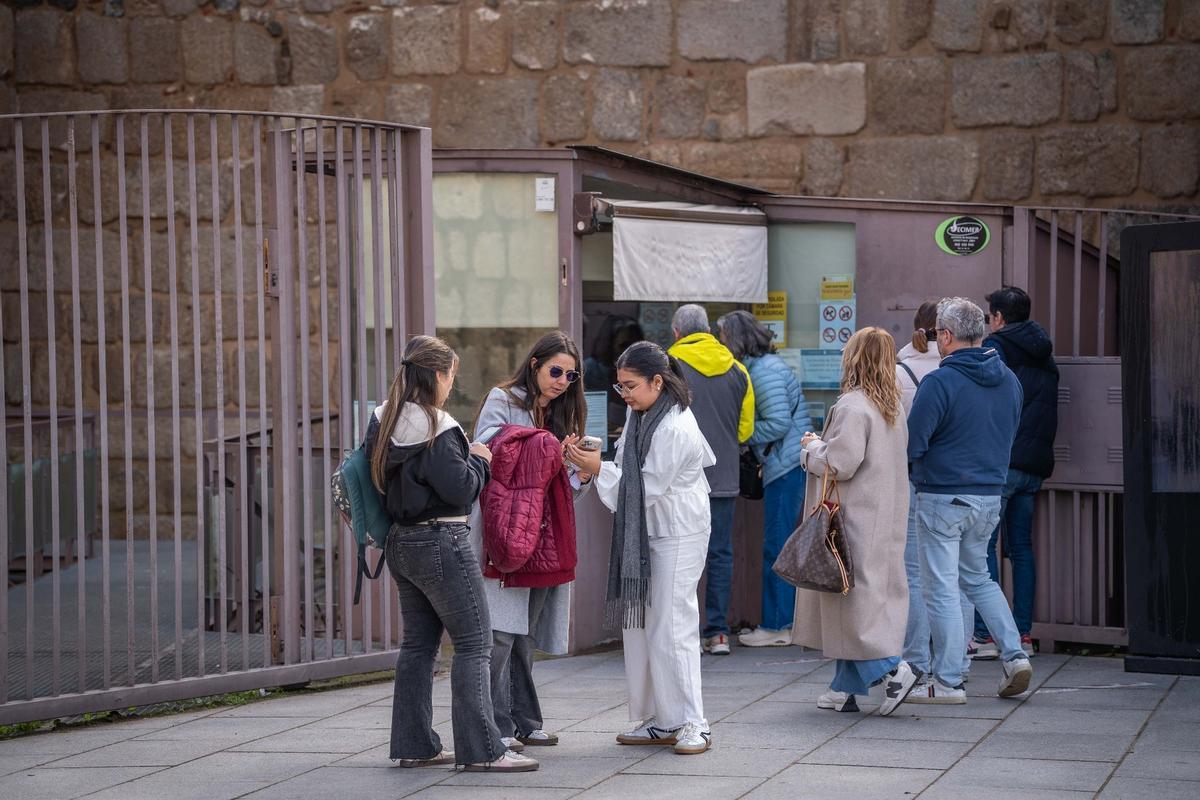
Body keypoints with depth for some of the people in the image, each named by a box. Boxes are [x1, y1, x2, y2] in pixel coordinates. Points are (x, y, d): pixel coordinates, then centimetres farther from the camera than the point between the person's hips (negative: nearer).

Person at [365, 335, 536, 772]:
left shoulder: (383, 422, 7)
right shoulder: (436, 430, -18)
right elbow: (461, 489, -17)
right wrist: (478, 460, 0)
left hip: (400, 540, 9)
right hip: (441, 543, -9)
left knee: (418, 642, 14)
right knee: (474, 643, -4)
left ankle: (414, 744, 17)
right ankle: (480, 749, -5)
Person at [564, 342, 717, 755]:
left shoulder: (675, 428, -22)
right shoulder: (640, 414, 6)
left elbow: (648, 487, -19)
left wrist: (598, 469, -14)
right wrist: (592, 458, -4)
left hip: (678, 534, -9)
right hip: (644, 529, 9)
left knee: (672, 627, -9)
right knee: (638, 625, 9)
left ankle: (691, 724, -3)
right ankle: (655, 720, 16)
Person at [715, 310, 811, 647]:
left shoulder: (765, 371, -14)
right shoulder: (763, 365, 17)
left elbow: (779, 424, -20)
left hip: (787, 465, -10)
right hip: (786, 464, 10)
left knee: (777, 546, -5)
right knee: (781, 546, 14)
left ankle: (777, 626, -1)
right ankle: (784, 621, 19)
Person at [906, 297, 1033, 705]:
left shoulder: (939, 382, -17)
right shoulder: (1009, 380, 5)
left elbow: (912, 445, -16)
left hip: (944, 498, -7)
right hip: (991, 495, 7)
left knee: (941, 588, 1)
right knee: (977, 577, 22)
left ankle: (947, 682, 5)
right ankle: (1014, 655, 11)